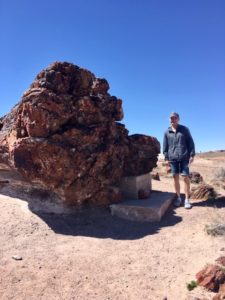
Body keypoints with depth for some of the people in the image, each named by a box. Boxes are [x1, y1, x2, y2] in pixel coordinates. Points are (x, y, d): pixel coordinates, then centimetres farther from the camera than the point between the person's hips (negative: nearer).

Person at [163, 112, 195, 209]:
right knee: (175, 178, 5)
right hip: (173, 158, 2)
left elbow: (190, 142, 4)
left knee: (185, 177, -3)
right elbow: (165, 146, 10)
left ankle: (187, 199, 7)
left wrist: (192, 155, -3)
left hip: (184, 157, -2)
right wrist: (166, 158, 4)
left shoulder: (184, 129, 5)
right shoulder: (167, 132, 8)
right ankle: (178, 198, 17)